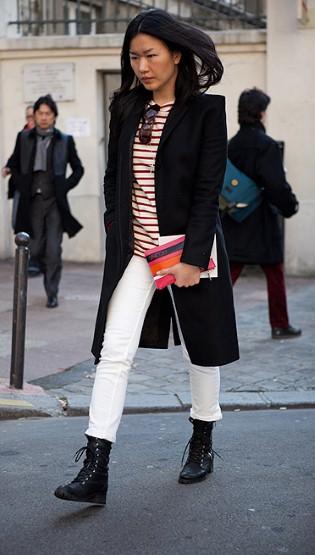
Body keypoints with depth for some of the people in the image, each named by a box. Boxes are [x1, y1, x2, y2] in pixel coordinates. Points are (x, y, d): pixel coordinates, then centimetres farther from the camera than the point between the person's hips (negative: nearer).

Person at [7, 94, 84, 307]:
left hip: (55, 202, -2)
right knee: (35, 250, 6)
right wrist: (21, 186, 3)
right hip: (32, 202, 2)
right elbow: (13, 165, 17)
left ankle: (52, 294, 3)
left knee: (53, 250, -7)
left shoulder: (65, 140, 3)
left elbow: (78, 169, 11)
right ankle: (50, 274, 35)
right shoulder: (24, 138, 8)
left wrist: (65, 187, -1)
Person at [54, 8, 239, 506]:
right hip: (135, 250, 4)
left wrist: (192, 257, -16)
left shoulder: (206, 110, -6)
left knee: (201, 348, 11)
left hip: (188, 247, -3)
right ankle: (95, 471, -8)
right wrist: (116, 227, 3)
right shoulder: (127, 109, 7)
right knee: (114, 351, -7)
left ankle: (203, 443, 32)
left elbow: (209, 189, -11)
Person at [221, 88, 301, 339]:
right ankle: (280, 326, 20)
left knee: (229, 273, 7)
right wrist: (291, 205, -3)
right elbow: (277, 185, -19)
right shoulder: (266, 145, -16)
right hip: (262, 223, -6)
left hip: (236, 223, 6)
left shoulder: (233, 144, 5)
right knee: (275, 274, 10)